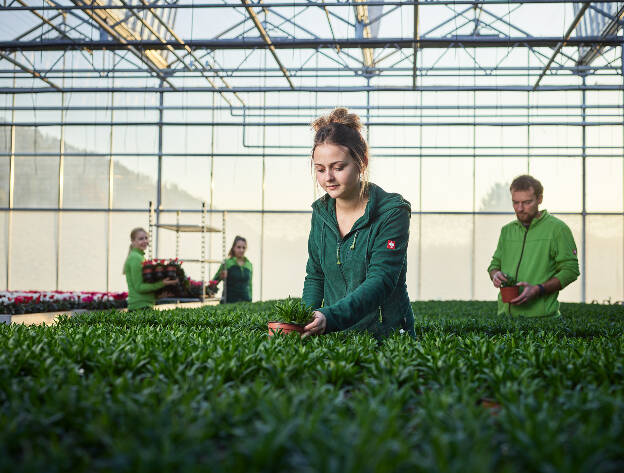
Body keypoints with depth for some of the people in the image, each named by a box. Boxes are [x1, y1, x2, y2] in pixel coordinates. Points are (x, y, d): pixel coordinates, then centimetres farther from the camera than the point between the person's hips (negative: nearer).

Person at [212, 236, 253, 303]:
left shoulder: (249, 265, 10)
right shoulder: (227, 263, -2)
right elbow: (214, 282, 1)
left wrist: (250, 301, 14)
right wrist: (220, 277, -18)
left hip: (245, 301, 4)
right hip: (229, 301, -3)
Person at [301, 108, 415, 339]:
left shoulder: (393, 212, -10)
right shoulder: (321, 212, 7)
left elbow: (381, 281, -19)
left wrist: (330, 317, -32)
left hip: (385, 335, -4)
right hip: (334, 337, 4)